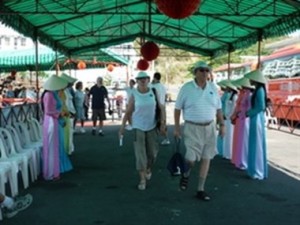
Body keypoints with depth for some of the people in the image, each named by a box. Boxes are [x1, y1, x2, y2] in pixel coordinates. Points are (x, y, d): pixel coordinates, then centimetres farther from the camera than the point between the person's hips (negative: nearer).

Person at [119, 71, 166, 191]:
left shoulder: (153, 92, -3)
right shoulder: (134, 94, -8)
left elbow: (161, 108, 0)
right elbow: (128, 112, -4)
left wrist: (163, 123, -9)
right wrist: (122, 127, -9)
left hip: (151, 127, 2)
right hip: (138, 127, -2)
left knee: (152, 152, 9)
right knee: (140, 153, -5)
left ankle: (148, 168, 39)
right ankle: (142, 179, 4)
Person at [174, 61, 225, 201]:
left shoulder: (213, 88, 4)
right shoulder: (186, 88, -7)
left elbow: (218, 108, 11)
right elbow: (177, 108, -3)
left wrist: (221, 125, 4)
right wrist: (176, 127, -6)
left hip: (209, 128, 4)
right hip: (192, 128, -4)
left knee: (206, 158, 6)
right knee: (191, 158, -9)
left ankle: (200, 190, 17)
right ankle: (185, 175, 27)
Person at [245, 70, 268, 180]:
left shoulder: (260, 90, -16)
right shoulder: (257, 89, 13)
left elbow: (261, 106, -22)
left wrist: (250, 113, -12)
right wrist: (249, 112, 7)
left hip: (257, 119, -10)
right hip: (256, 119, 10)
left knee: (257, 145, -2)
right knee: (256, 145, 13)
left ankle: (257, 172, 6)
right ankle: (258, 170, 21)